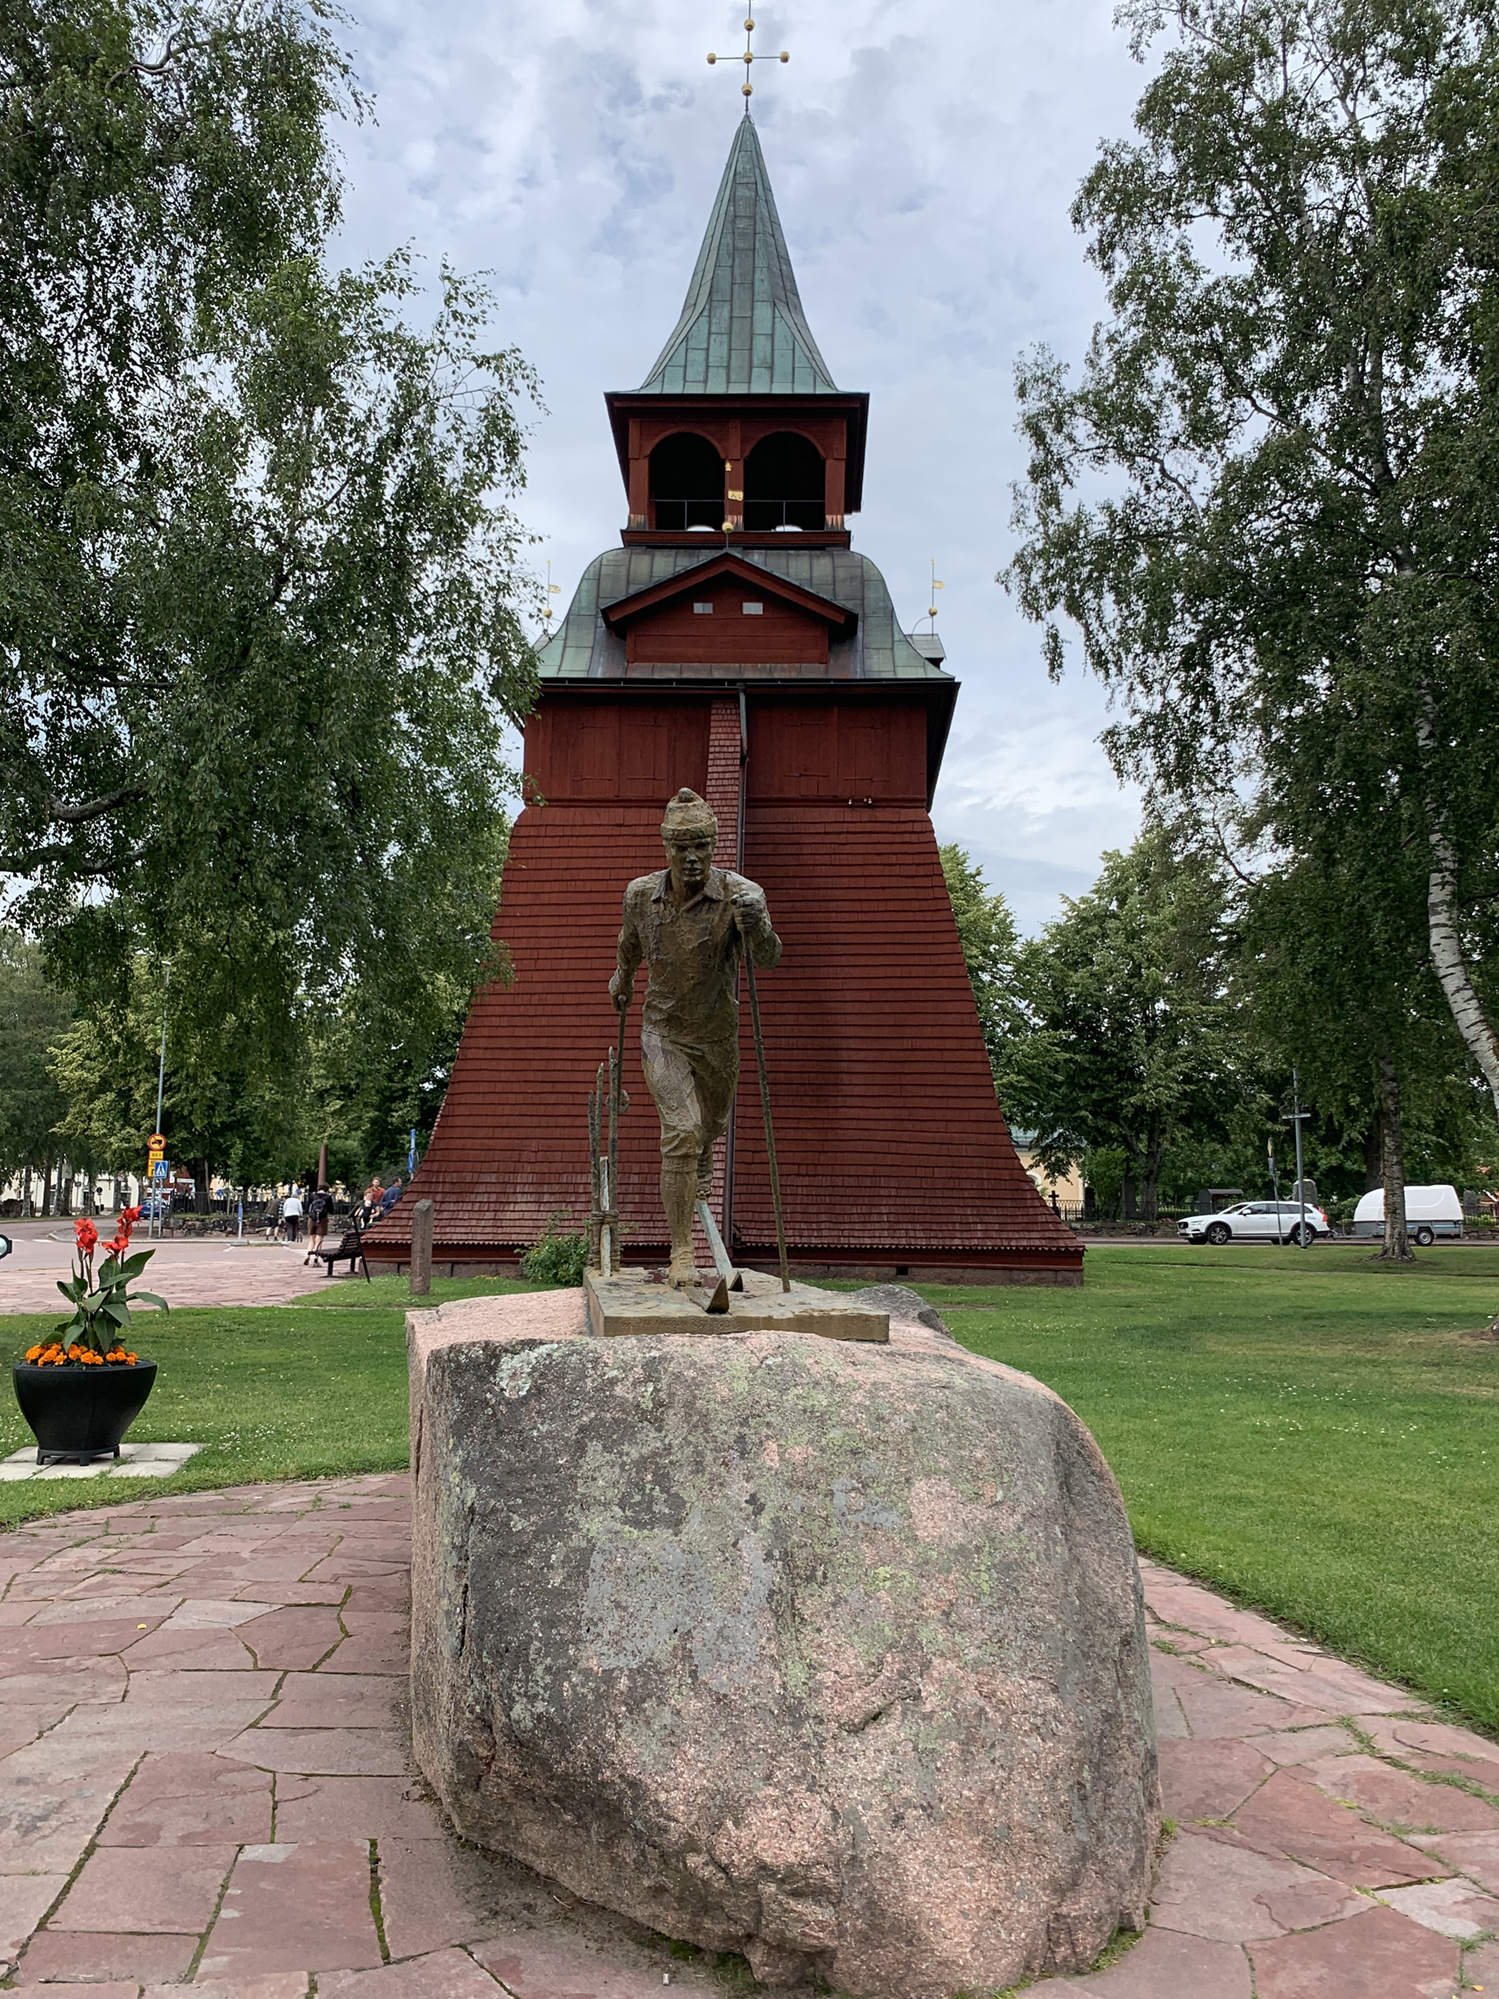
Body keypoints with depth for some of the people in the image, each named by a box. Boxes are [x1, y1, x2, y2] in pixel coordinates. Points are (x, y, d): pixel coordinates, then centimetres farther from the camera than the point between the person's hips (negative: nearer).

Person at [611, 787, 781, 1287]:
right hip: (663, 1033, -1)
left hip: (717, 1038, 1)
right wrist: (622, 977, 28)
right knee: (681, 1132, -18)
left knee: (710, 1126, 23)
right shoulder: (640, 894, -12)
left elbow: (768, 958, -34)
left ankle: (700, 1161, 62)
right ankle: (681, 1254, -12)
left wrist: (756, 926, -56)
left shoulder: (739, 894, -22)